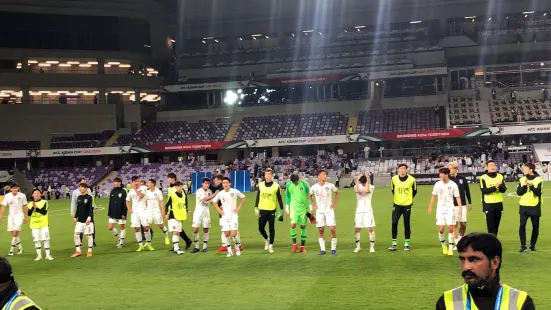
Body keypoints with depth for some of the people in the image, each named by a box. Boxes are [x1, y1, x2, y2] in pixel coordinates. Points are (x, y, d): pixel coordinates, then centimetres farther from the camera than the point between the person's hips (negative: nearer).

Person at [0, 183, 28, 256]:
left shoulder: (22, 195, -6)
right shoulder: (7, 196, -4)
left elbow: (25, 207, 2)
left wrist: (25, 217, 3)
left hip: (19, 215, -3)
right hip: (11, 215, 3)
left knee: (15, 232, -14)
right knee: (13, 234, 8)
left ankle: (12, 250, -8)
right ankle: (20, 248, 26)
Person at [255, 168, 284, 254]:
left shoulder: (276, 186, -2)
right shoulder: (260, 185, 4)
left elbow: (279, 198, 3)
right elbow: (258, 197, 10)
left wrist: (281, 210, 2)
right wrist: (256, 208, 5)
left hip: (272, 210, -2)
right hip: (262, 210, 2)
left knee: (271, 229, 1)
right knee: (261, 228, 2)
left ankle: (270, 246, 10)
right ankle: (266, 239, 30)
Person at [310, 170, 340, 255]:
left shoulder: (330, 186, -4)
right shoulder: (314, 187, -2)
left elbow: (338, 193, 12)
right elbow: (310, 196, 16)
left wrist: (335, 203, 4)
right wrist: (313, 205, 6)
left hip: (329, 210, -1)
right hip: (319, 211, 1)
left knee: (332, 229, -8)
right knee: (321, 230, 2)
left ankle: (333, 249, 4)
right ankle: (322, 249, 10)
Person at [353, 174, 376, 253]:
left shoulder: (371, 187, -2)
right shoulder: (357, 186, 3)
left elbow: (366, 190, -25)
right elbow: (356, 191, -22)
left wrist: (368, 180, -17)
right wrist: (358, 180, -16)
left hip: (368, 211, -2)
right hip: (359, 211, 2)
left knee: (370, 229, -8)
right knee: (357, 229, 2)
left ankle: (372, 247, 2)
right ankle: (357, 247, 15)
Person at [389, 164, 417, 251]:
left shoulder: (411, 179, -7)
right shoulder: (394, 179, -3)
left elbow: (414, 191, 9)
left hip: (407, 205, -1)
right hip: (397, 204, 1)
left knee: (406, 224, 3)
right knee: (394, 223, -6)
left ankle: (406, 244, 12)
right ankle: (394, 244, 4)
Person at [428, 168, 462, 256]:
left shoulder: (453, 185, -5)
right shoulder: (437, 184, 2)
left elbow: (457, 197, -2)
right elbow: (434, 195, 13)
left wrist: (460, 208, -11)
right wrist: (430, 206, 13)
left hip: (450, 209, -2)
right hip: (440, 208, 2)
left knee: (450, 228, -7)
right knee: (441, 229, -5)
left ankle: (450, 249, 2)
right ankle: (443, 245, 18)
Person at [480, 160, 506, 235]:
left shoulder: (500, 176, 7)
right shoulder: (483, 177, -6)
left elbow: (504, 189, 3)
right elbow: (484, 190, -16)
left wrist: (500, 186, -18)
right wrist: (495, 187, -24)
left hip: (498, 203, 4)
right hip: (488, 204, -4)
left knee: (496, 225, 10)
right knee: (490, 225, -4)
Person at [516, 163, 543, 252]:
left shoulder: (539, 179, -5)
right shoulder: (522, 179, 5)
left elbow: (538, 192, -14)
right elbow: (519, 192, -1)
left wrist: (531, 186, -28)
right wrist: (524, 185, -16)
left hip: (535, 206, -2)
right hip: (524, 206, 2)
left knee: (535, 226, 6)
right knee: (522, 225, -8)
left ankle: (532, 245, 21)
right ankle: (523, 246, -3)